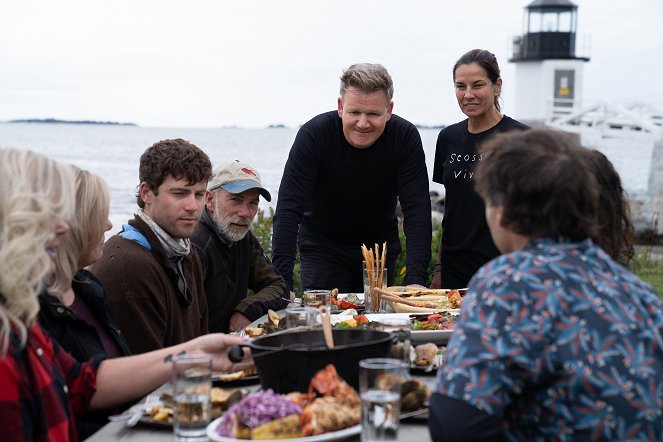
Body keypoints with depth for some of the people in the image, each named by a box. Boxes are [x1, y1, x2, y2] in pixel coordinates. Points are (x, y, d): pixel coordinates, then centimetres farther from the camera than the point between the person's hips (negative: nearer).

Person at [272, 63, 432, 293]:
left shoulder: (405, 137, -20)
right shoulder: (313, 134, -24)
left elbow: (417, 210, -23)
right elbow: (289, 210, -28)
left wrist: (416, 279, -34)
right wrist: (283, 284, -37)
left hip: (380, 247, 2)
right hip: (322, 246, -2)